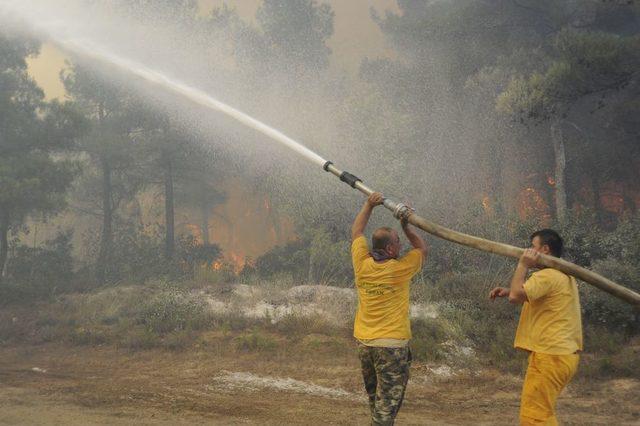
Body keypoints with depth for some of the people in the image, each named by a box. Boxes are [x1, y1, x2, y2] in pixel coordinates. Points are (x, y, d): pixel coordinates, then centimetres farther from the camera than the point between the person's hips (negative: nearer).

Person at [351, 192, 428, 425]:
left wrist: (369, 205, 13)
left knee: (374, 396, 20)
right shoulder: (399, 269, -14)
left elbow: (356, 232, 14)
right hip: (391, 344, -6)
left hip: (363, 342, 6)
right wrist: (406, 226, 7)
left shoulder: (362, 265, -3)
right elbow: (422, 249, 5)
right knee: (388, 400, -1)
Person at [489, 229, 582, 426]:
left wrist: (522, 265, -12)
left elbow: (516, 295, -25)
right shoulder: (563, 275, 19)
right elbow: (535, 298, 31)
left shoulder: (547, 276, -15)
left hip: (550, 356, -11)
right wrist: (508, 291, 16)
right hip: (563, 353, 11)